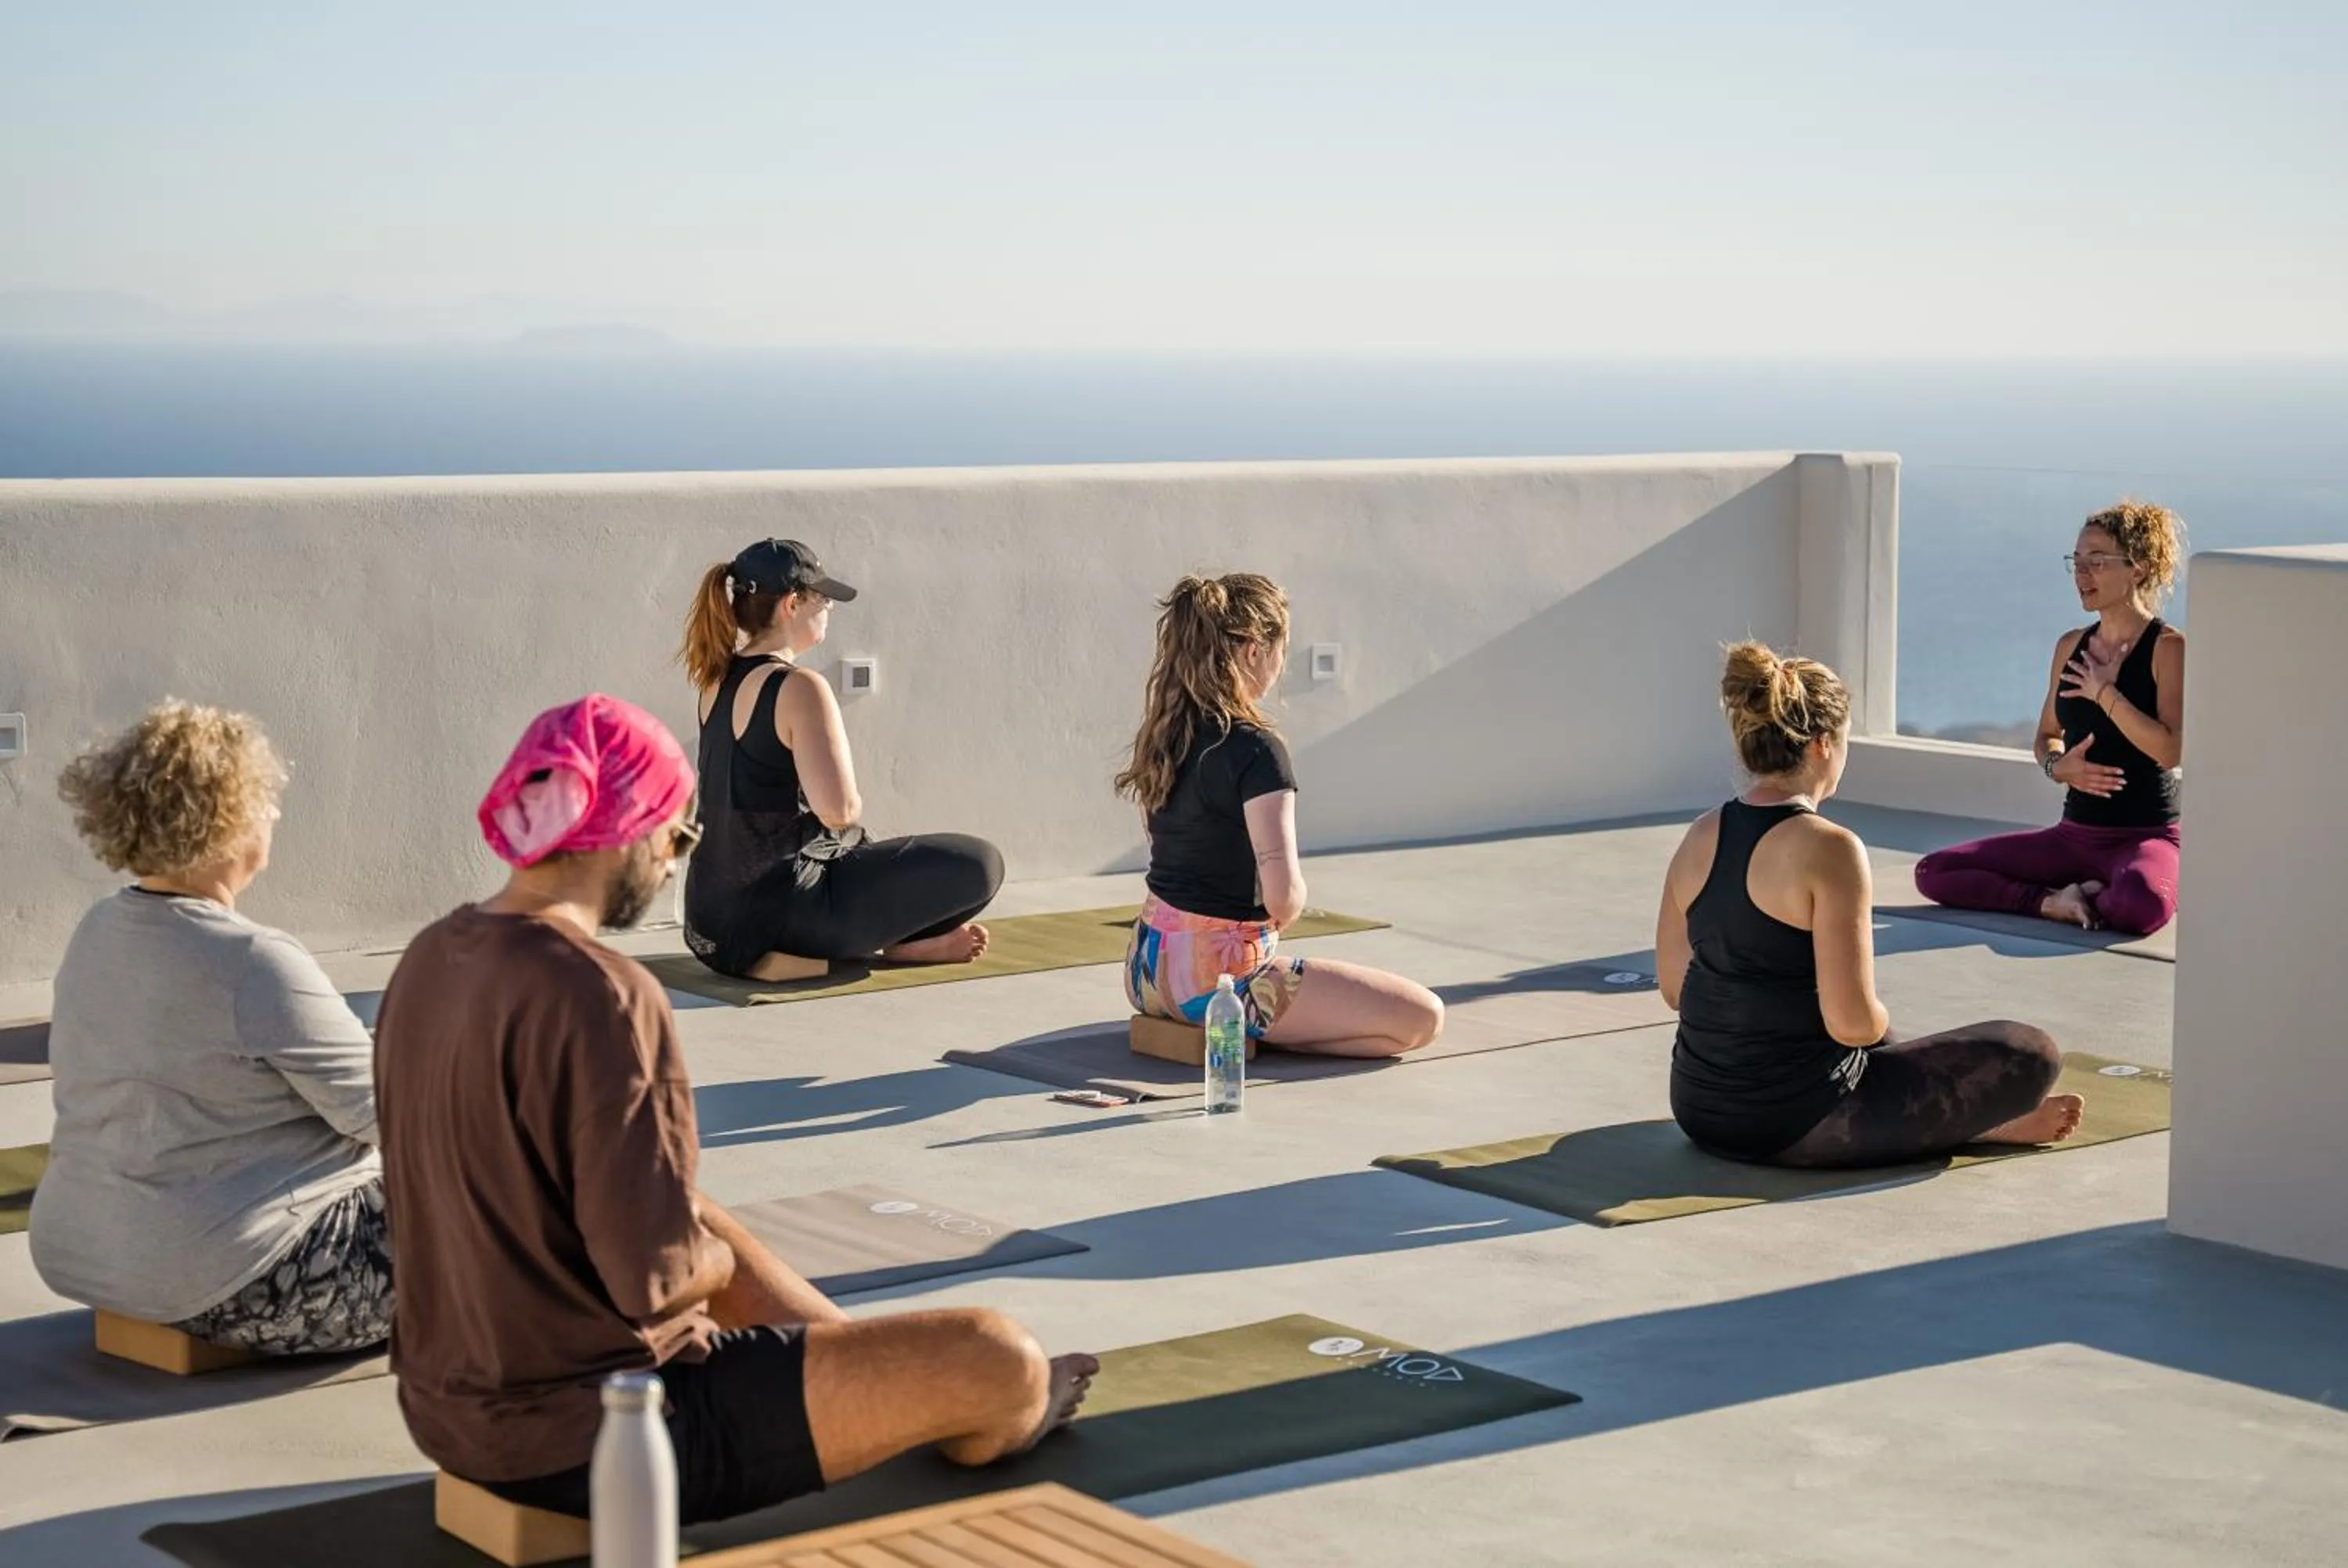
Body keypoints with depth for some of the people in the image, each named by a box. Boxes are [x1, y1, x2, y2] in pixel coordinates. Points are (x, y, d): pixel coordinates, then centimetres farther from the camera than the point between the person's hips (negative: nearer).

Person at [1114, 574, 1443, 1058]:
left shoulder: (1163, 733, 4)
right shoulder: (1255, 749, -21)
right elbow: (1283, 893, -27)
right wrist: (1283, 915, -4)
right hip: (1215, 977, -10)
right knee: (1422, 1018, -8)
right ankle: (1246, 1036, -7)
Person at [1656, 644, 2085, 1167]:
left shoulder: (1701, 837, 3)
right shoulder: (1829, 850, -19)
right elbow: (1853, 1022, -22)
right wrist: (1882, 1023, 0)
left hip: (1700, 1110, 8)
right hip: (1799, 1126, -8)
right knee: (2031, 1054, 5)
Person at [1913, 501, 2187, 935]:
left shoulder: (2169, 648, -9)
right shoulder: (2071, 647, 10)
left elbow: (2172, 750, -22)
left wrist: (2104, 692, -17)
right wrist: (2059, 766, -3)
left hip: (2149, 837, -6)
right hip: (2076, 835, 6)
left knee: (2142, 903, -43)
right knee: (1933, 872, -7)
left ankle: (2096, 899, -8)